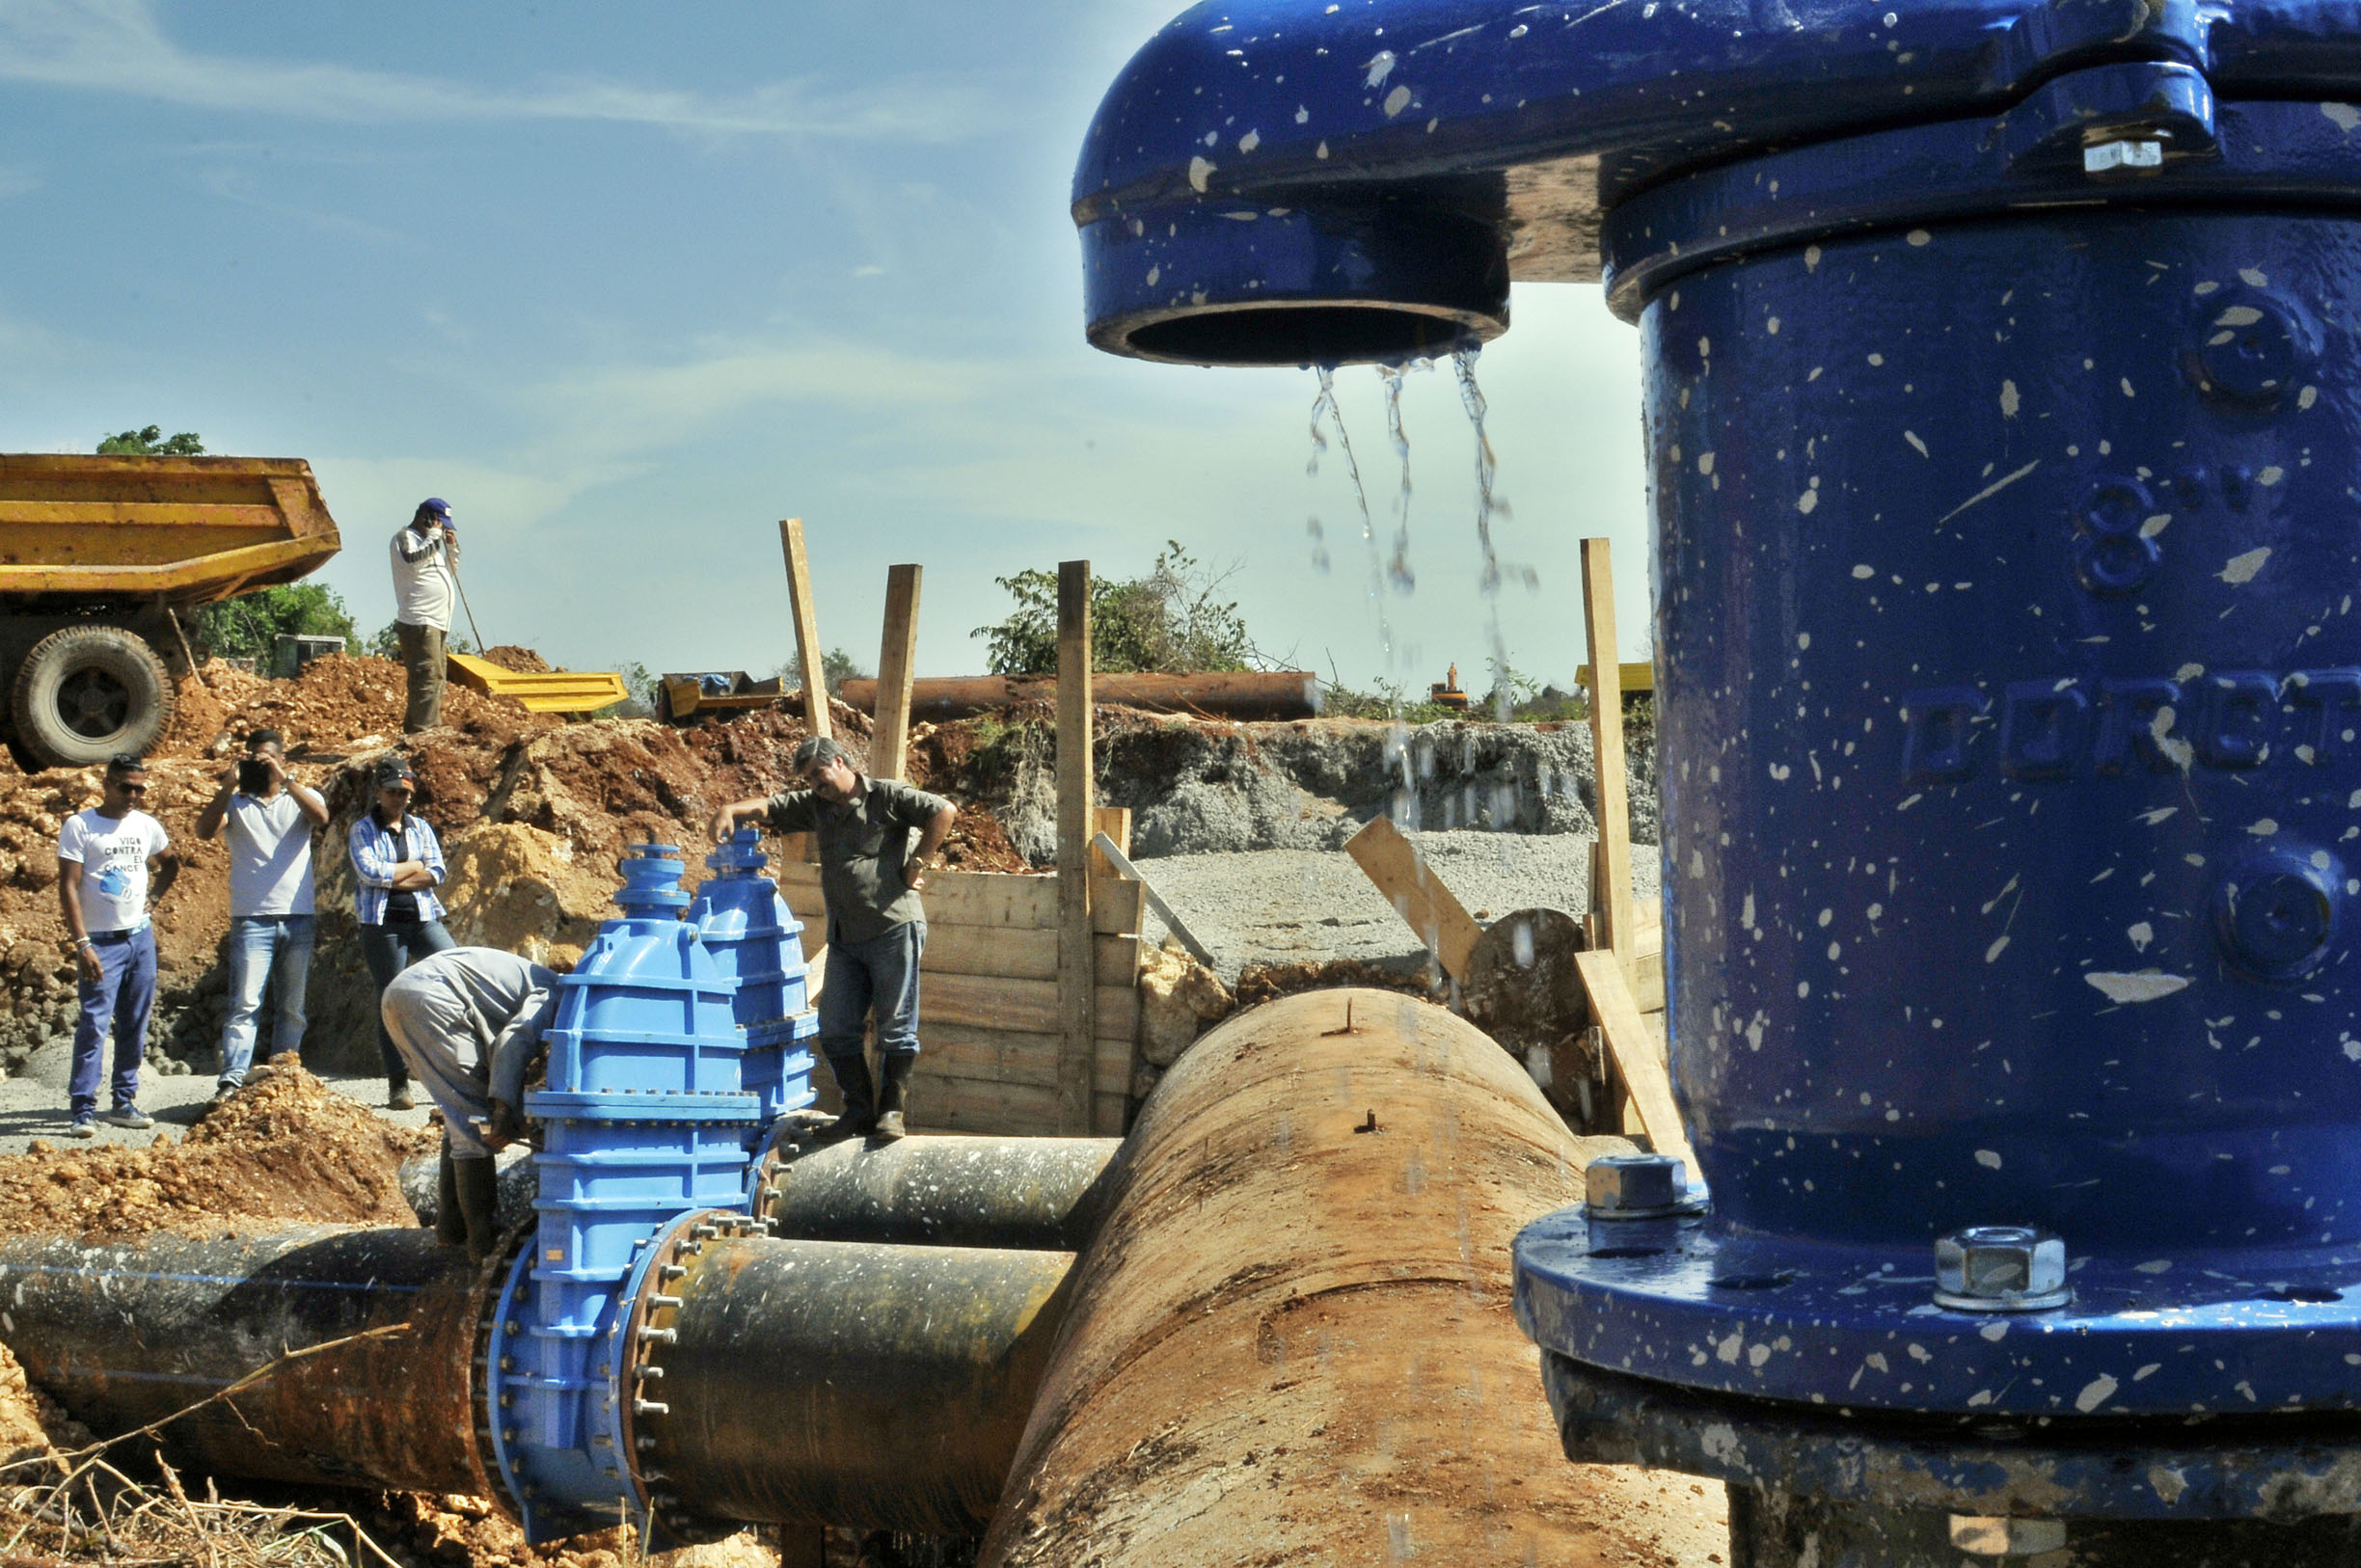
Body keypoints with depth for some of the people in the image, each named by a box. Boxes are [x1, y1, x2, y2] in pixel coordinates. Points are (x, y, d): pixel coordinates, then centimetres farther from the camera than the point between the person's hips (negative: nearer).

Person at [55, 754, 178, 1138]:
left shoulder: (147, 826, 9)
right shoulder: (79, 826, -6)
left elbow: (170, 862, 29)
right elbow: (68, 888, -11)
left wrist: (154, 894, 11)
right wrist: (81, 944, -18)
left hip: (141, 937, 5)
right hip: (102, 942, -5)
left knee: (134, 1026, 7)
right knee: (94, 1024, -11)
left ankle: (124, 1103, 15)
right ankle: (82, 1111, -10)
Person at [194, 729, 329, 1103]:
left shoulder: (301, 798, 9)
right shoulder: (235, 802, 8)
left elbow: (321, 817, -13)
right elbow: (205, 830, -10)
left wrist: (283, 778, -20)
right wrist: (228, 785, -18)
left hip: (299, 919, 2)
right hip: (253, 919, -2)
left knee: (293, 1008, 6)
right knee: (245, 1004, -11)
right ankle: (231, 1079, -16)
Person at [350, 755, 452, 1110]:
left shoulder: (420, 827, 14)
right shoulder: (362, 831, 4)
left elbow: (437, 872, 2)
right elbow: (369, 871, -12)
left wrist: (392, 878, -8)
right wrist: (413, 868, -2)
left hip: (423, 919, 3)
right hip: (381, 924, -3)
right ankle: (398, 1085, 4)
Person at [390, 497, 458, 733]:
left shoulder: (429, 543, 26)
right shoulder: (404, 538, -2)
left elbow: (450, 572, 30)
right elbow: (412, 562, -22)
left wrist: (451, 548, 16)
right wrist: (434, 538, -14)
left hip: (437, 623, 10)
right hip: (418, 622, -10)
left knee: (434, 679, 10)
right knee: (428, 676, -17)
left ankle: (412, 729, 14)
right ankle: (426, 730, -22)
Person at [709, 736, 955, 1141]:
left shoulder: (888, 795, -2)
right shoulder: (815, 806, 16)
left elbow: (944, 811, -8)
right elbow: (769, 807, 11)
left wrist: (917, 863, -9)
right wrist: (732, 810, -9)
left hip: (894, 928, -7)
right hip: (844, 938, 7)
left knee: (896, 1028, -2)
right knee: (834, 1028, 5)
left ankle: (892, 1109, 6)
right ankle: (859, 1107, 16)